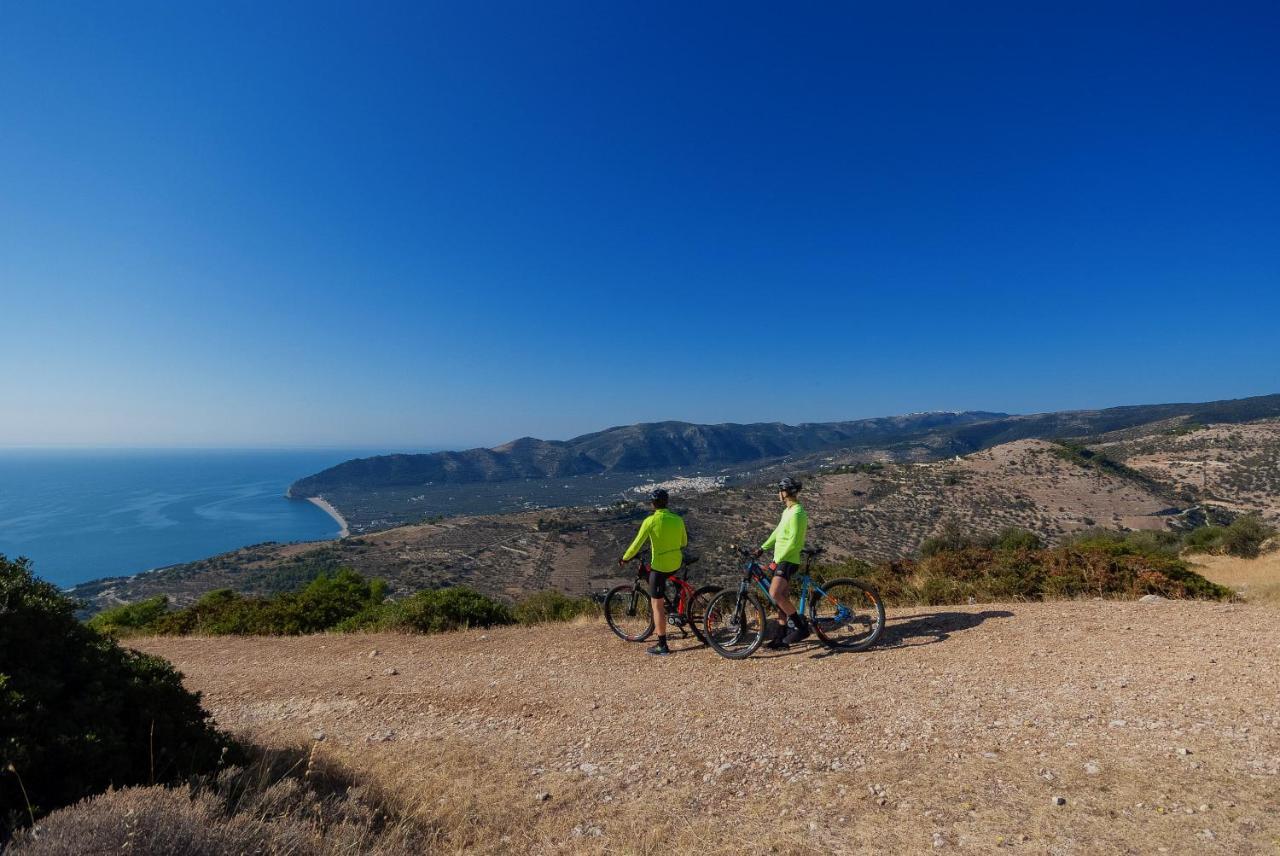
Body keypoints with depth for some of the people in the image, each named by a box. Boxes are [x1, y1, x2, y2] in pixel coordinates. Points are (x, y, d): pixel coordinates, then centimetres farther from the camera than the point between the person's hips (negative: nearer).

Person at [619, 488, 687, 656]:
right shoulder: (678, 519, 0)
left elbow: (636, 544, -10)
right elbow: (684, 542, 13)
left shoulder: (650, 521, -15)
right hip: (676, 564, 6)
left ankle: (662, 646, 9)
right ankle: (664, 601, 38)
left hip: (660, 567, -6)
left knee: (657, 606, 4)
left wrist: (624, 558, 6)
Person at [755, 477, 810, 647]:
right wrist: (763, 548, 21)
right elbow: (778, 532, 22)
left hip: (788, 561, -10)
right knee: (783, 598, 11)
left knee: (774, 593, -22)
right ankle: (781, 637, 17)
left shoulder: (796, 513, -17)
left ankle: (801, 626, -10)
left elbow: (793, 540, -22)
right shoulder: (788, 510, 14)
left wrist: (778, 559, -18)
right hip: (782, 560, 10)